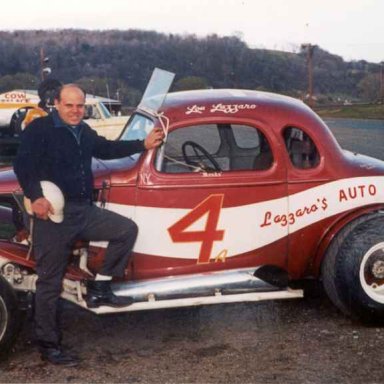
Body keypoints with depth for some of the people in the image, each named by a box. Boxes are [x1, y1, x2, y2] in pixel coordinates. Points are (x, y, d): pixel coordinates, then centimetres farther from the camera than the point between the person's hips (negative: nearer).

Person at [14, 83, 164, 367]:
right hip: (53, 213, -7)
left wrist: (143, 145, 27)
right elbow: (23, 164, -17)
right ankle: (49, 345, 11)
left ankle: (99, 288, 9)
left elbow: (106, 149, 31)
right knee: (50, 282, -1)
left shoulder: (85, 132, 15)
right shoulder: (39, 128, -7)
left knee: (127, 229, 1)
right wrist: (35, 197, -32)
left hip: (84, 210, 7)